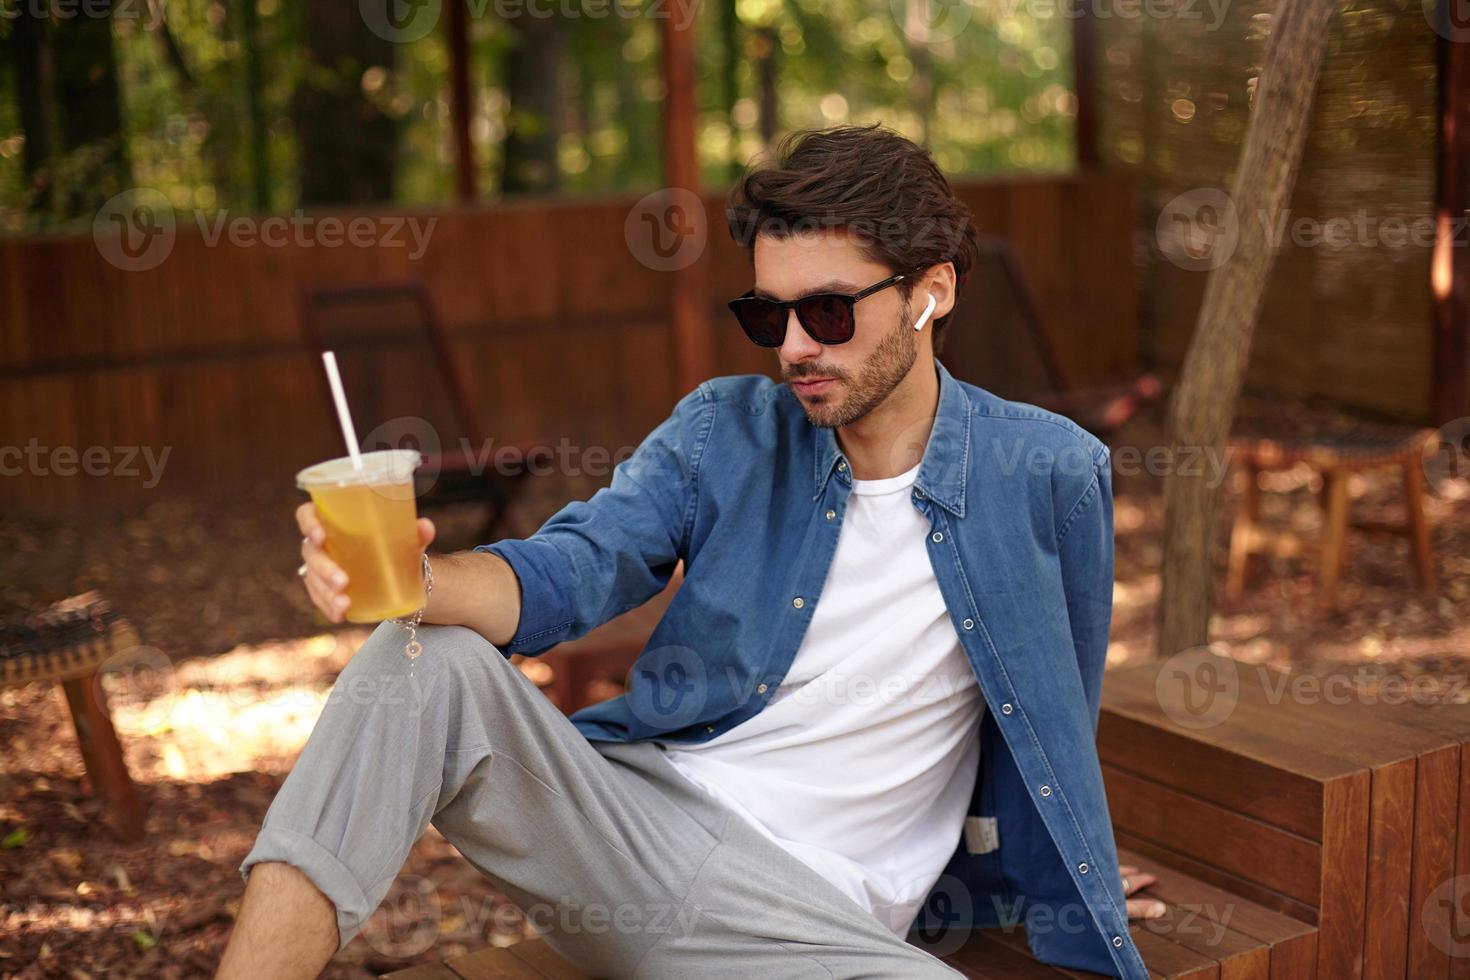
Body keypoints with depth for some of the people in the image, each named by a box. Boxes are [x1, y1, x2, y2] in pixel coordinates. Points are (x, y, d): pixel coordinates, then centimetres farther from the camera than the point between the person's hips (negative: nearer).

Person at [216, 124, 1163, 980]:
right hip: (631, 814, 2)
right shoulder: (725, 430, 3)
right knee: (427, 661, -22)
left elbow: (1056, 716, 12)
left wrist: (1046, 876, 25)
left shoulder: (1048, 476, -3)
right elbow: (563, 573, -9)